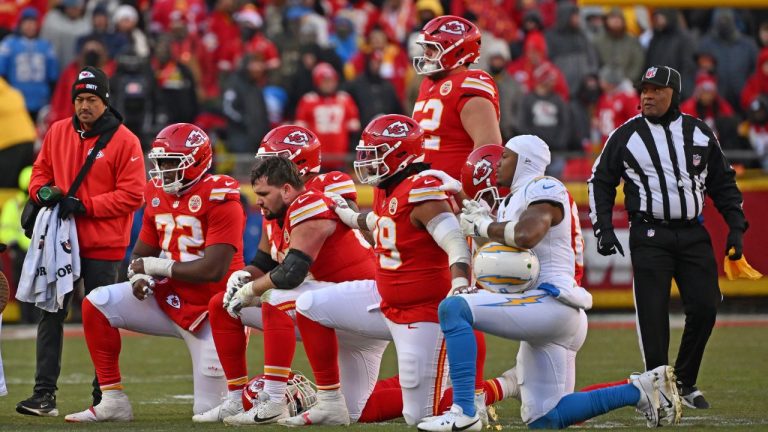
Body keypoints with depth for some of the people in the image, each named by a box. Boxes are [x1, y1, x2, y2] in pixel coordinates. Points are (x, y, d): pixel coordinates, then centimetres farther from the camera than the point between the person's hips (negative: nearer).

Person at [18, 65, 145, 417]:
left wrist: (84, 206, -17)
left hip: (103, 246, -4)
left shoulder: (124, 141, -7)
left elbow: (132, 194, -11)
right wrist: (42, 193, -6)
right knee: (51, 315, 1)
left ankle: (105, 396, 11)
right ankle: (44, 394, 1)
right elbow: (41, 171, 18)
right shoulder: (58, 132, 8)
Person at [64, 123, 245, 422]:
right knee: (96, 305, -12)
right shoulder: (158, 195, 4)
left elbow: (213, 270, -25)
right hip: (168, 300, 7)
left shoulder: (220, 200, -19)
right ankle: (112, 402, -6)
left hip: (210, 312, -7)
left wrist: (154, 267, -16)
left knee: (208, 411, -7)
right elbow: (141, 255, 13)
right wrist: (139, 276, -12)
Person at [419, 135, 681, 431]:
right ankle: (641, 390, 14)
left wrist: (484, 226, -11)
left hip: (549, 303, -11)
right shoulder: (513, 200, 24)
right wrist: (486, 222, 7)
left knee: (454, 308, -23)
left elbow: (527, 235, -26)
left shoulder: (545, 190, -7)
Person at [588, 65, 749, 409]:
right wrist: (603, 228, -1)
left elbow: (723, 183, 16)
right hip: (649, 236, -3)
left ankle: (684, 383, 14)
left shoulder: (700, 133, 9)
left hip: (693, 235, 3)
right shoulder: (626, 136, 2)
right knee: (653, 313, -7)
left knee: (705, 308, -3)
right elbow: (601, 181, 9)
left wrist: (736, 226, 8)